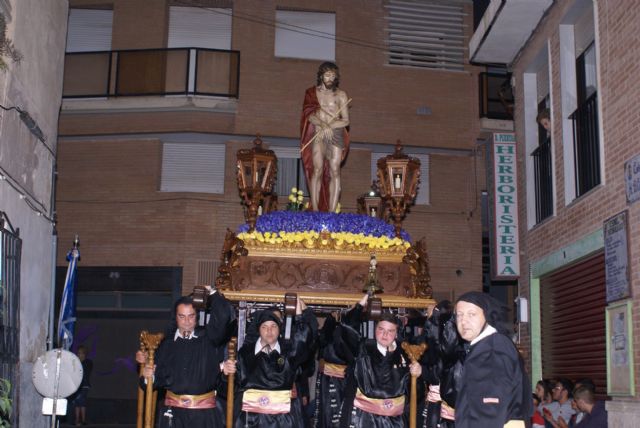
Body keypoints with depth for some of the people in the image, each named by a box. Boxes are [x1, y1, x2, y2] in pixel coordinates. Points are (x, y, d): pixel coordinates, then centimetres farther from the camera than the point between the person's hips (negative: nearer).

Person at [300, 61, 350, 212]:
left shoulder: (341, 94, 11)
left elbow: (345, 121, 5)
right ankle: (315, 210, -15)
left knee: (334, 171, -7)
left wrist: (329, 126, -9)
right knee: (317, 170, -13)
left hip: (336, 135, 1)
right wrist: (323, 125, -18)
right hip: (317, 135, -1)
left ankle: (332, 212, -9)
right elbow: (310, 115, -1)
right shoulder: (312, 92, 11)